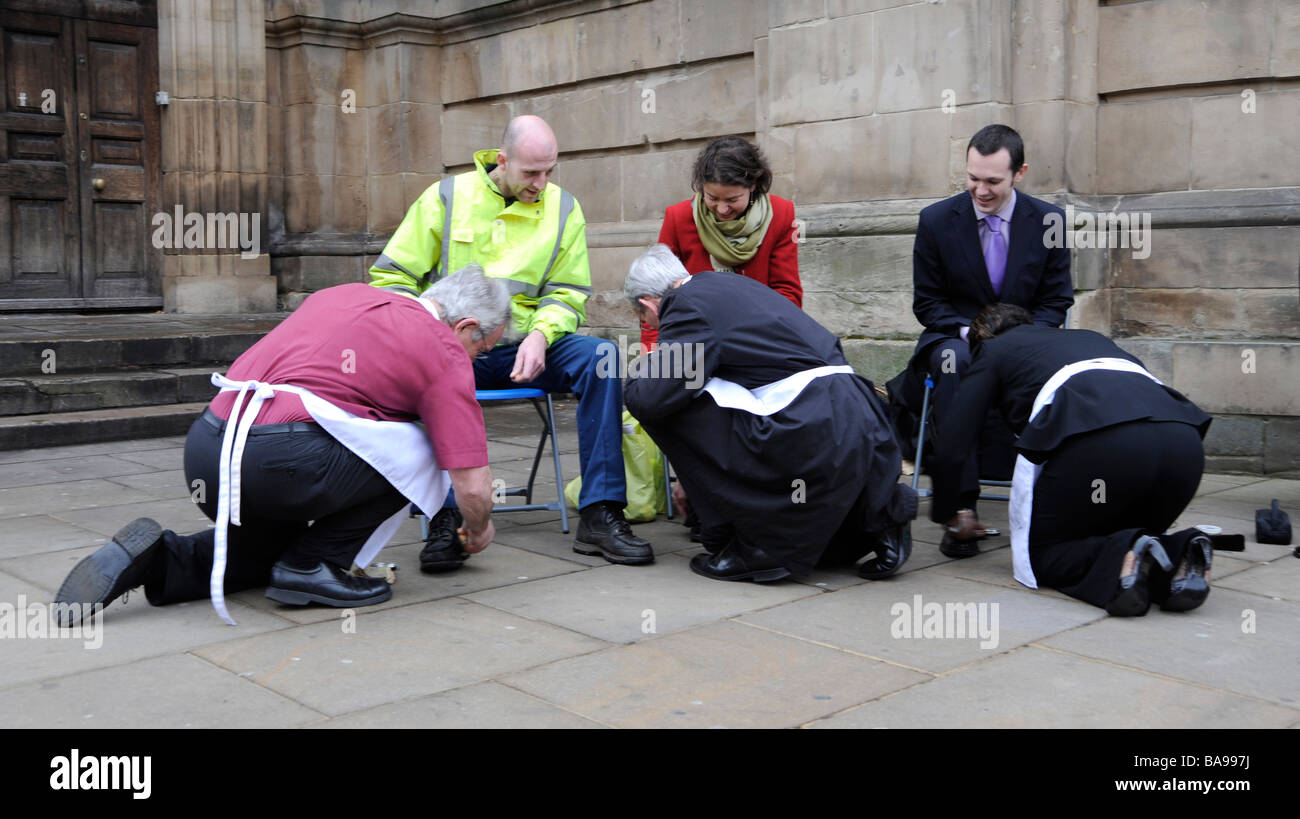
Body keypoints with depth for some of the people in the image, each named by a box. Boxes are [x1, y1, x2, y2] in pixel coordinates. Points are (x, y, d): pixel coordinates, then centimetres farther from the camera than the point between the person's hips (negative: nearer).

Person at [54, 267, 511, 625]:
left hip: (203, 448, 8)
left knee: (260, 553, 35)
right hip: (277, 459, -8)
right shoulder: (444, 350, 2)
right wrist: (479, 530, 23)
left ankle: (160, 560, 10)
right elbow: (472, 486, 1)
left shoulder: (344, 293, 23)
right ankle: (314, 565, 6)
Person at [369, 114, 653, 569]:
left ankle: (599, 515, -23)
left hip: (524, 347, 2)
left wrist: (540, 335, -13)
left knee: (603, 356, -25)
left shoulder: (563, 207, 9)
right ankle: (445, 516, -30)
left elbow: (566, 293, 10)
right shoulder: (446, 197, 3)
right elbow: (391, 277, 4)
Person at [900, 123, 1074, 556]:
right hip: (954, 334, -1)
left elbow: (1056, 301, 4)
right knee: (957, 361, -38)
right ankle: (960, 503, -40)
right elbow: (927, 302, 1)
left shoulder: (1049, 220, 1)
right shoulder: (936, 220, -2)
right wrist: (970, 331, -18)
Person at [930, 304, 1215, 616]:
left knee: (1040, 552, 15)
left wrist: (950, 516, 38)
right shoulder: (1089, 336, 40)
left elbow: (950, 449, 21)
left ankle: (1121, 559, -14)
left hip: (1099, 437, -5)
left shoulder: (994, 350, 26)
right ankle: (1177, 553, -3)